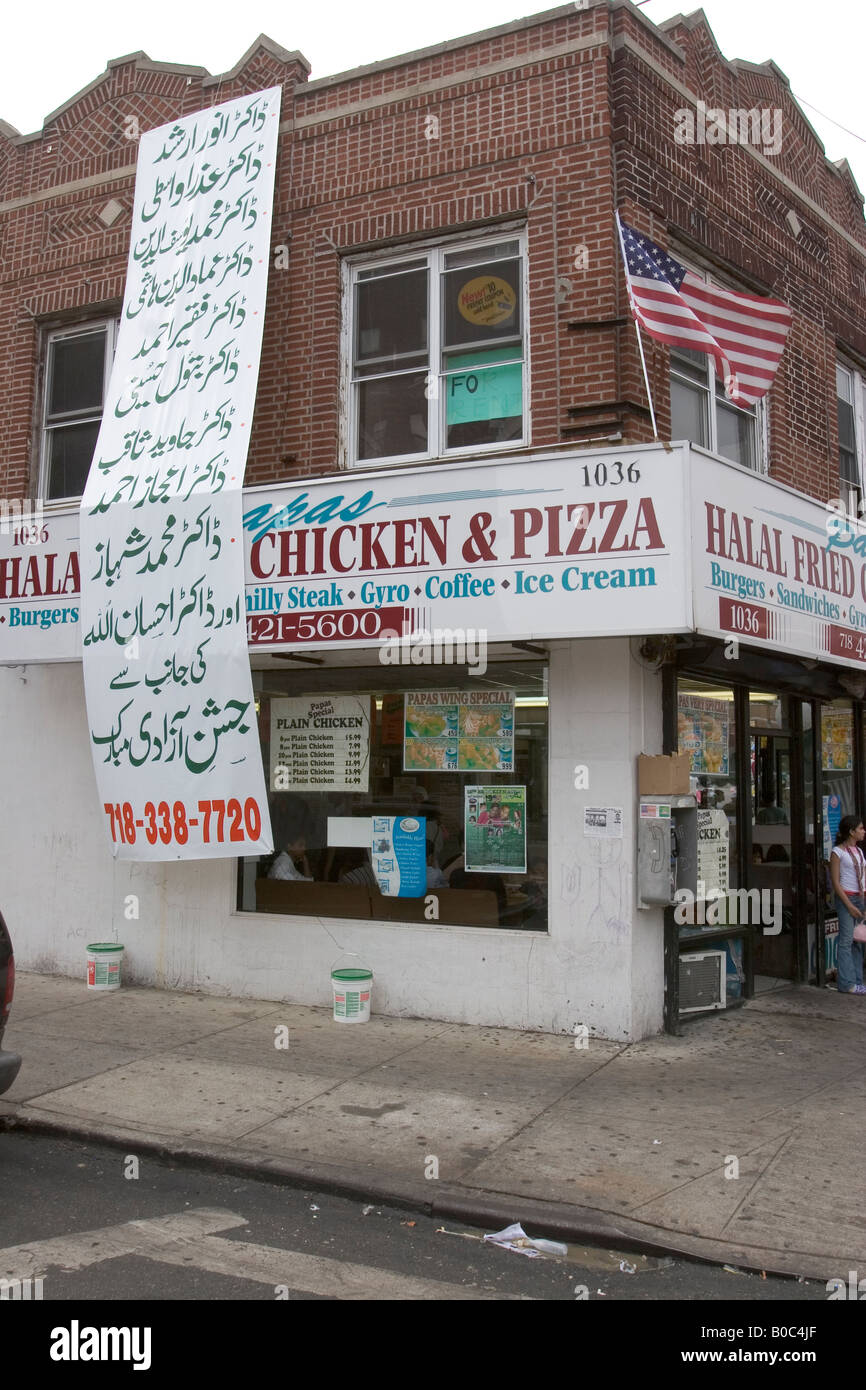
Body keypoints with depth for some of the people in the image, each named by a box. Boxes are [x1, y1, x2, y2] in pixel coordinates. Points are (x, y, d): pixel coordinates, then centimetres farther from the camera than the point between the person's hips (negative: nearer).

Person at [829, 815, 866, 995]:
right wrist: (850, 906, -14)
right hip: (846, 898, -7)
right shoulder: (838, 852, -6)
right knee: (846, 940, -8)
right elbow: (836, 882, -10)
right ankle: (846, 983, -7)